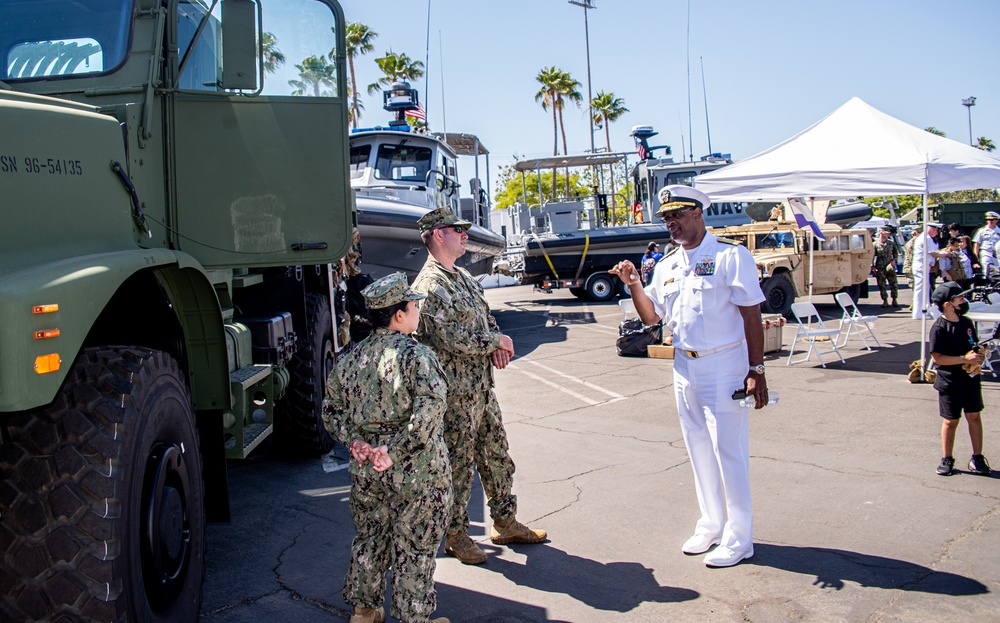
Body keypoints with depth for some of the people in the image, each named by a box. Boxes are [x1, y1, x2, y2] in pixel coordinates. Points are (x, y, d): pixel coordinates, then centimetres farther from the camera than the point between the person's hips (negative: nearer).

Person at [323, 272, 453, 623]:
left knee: (370, 540, 23)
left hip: (366, 471, 6)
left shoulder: (352, 358, 4)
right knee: (414, 549, 9)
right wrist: (396, 451, -23)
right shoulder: (415, 355, -16)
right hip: (416, 474, -6)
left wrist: (353, 440, 1)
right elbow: (430, 409, -29)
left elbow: (332, 409, 11)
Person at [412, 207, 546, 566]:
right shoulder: (430, 285, -17)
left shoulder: (464, 277, 14)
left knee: (497, 456, 16)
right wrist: (498, 341, -11)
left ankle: (505, 524, 29)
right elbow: (452, 338, -24)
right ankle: (455, 534, 18)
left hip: (483, 386, 9)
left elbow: (487, 317, 20)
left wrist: (498, 346, -2)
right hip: (455, 392, -9)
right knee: (459, 465, 3)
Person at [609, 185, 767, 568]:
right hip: (684, 367, 7)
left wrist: (756, 370, -14)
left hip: (724, 365, -7)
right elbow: (652, 316, 16)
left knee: (728, 451, -3)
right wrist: (633, 284, 0)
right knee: (699, 450, 14)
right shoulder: (666, 266, 12)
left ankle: (739, 538, 9)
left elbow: (752, 317, -10)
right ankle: (711, 526, 27)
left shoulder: (730, 256, -8)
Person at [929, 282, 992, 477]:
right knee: (951, 421, 5)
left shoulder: (967, 322, 5)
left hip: (971, 379, 6)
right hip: (950, 382, -6)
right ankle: (947, 460, 20)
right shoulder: (939, 328, -16)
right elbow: (937, 358, -18)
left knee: (974, 416, 9)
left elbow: (975, 346, 18)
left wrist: (978, 357, -4)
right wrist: (965, 359, -21)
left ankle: (977, 458, 20)